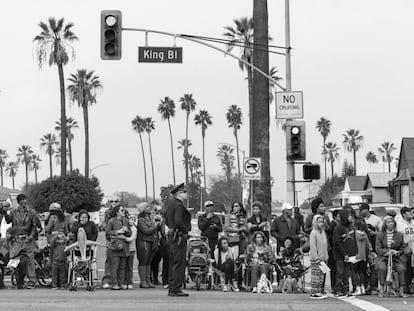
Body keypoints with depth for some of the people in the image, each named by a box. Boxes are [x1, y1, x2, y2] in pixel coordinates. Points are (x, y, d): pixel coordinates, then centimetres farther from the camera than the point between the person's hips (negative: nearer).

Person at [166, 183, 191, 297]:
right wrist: (185, 231, -14)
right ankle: (176, 289, -7)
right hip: (179, 237, -10)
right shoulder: (179, 205, -16)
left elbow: (167, 221, 22)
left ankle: (171, 288, 18)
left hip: (171, 235, 10)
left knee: (173, 263, 13)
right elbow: (178, 221, -27)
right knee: (179, 264, -7)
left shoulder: (171, 204, 14)